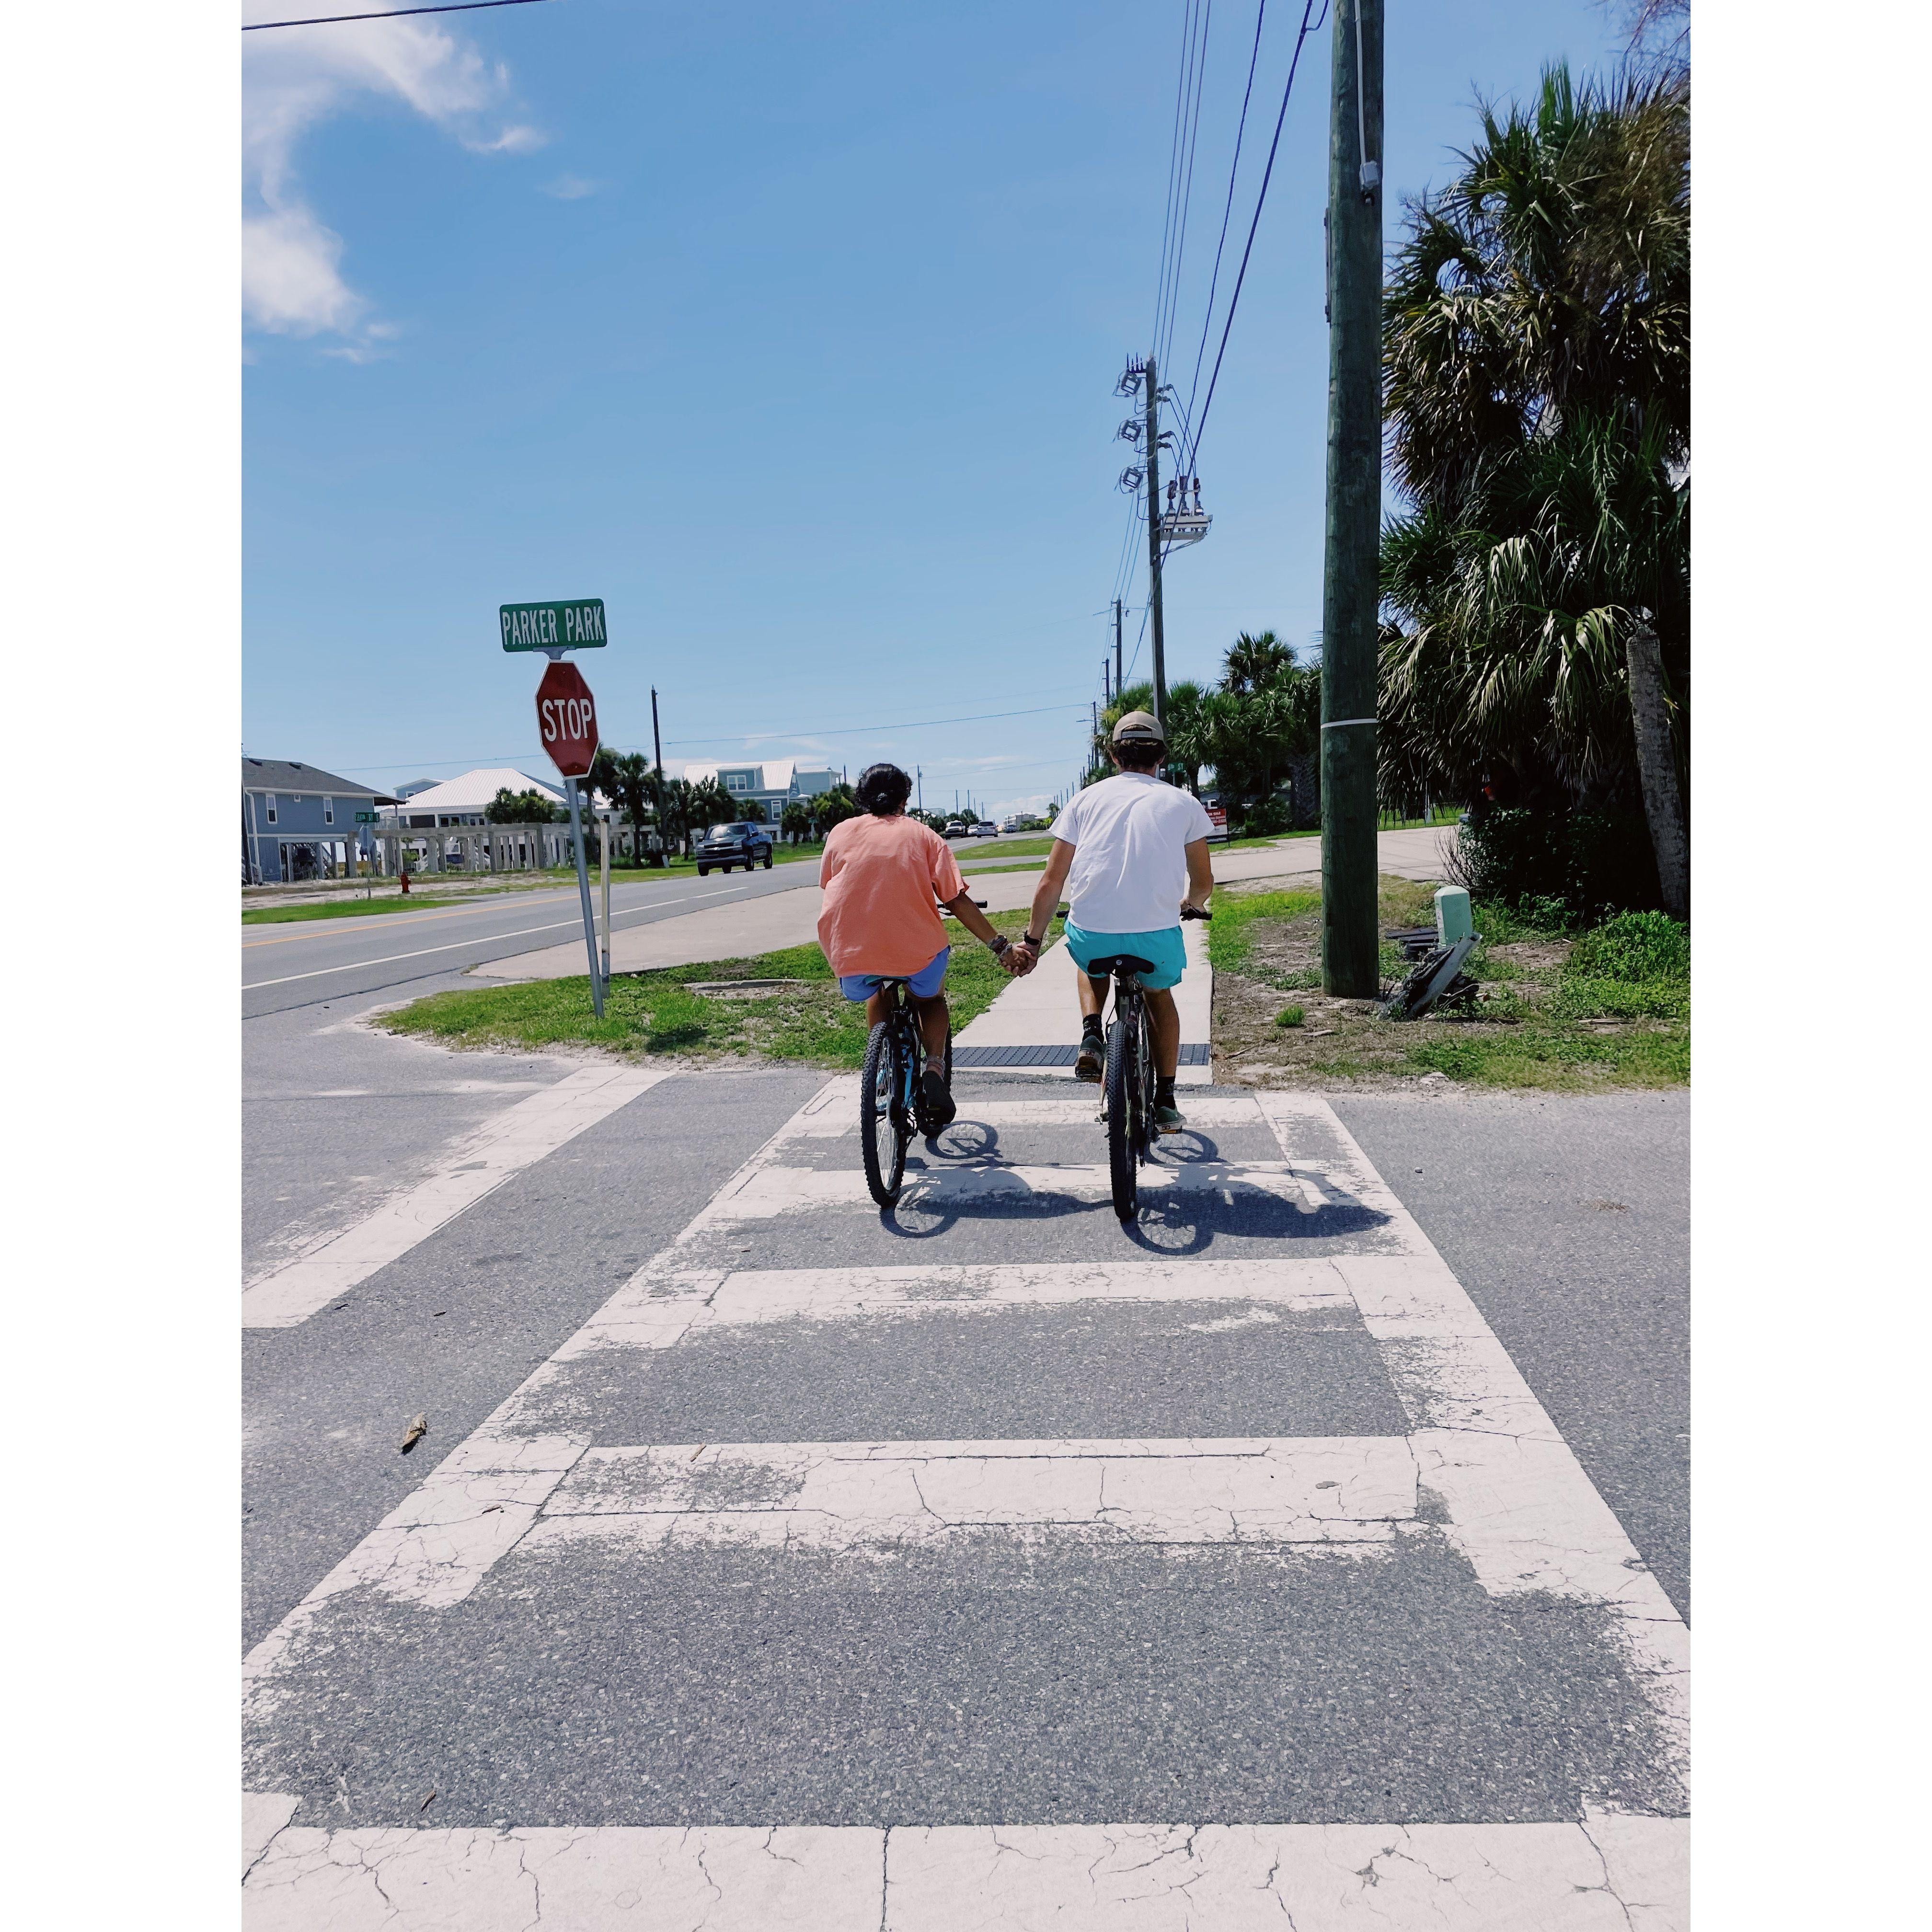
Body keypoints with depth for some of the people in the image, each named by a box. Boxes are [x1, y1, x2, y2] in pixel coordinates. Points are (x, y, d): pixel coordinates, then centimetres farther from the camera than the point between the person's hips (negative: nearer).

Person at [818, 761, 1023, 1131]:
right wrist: (1000, 947, 6)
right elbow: (958, 902, 0)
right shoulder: (922, 835, 8)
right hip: (915, 952, -1)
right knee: (931, 999, 31)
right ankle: (935, 1067, 7)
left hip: (849, 954, 2)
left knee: (875, 993, 36)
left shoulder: (841, 833, 12)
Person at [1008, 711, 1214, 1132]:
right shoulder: (1183, 803, 11)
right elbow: (1203, 883, 17)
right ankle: (1165, 1103, 32)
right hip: (1156, 940, 0)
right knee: (1160, 996, 33)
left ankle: (1091, 1038, 14)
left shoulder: (1087, 798, 11)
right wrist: (1189, 904, 41)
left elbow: (1051, 882, 8)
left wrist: (1032, 941, 18)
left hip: (1090, 936, 0)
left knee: (1091, 963, 38)